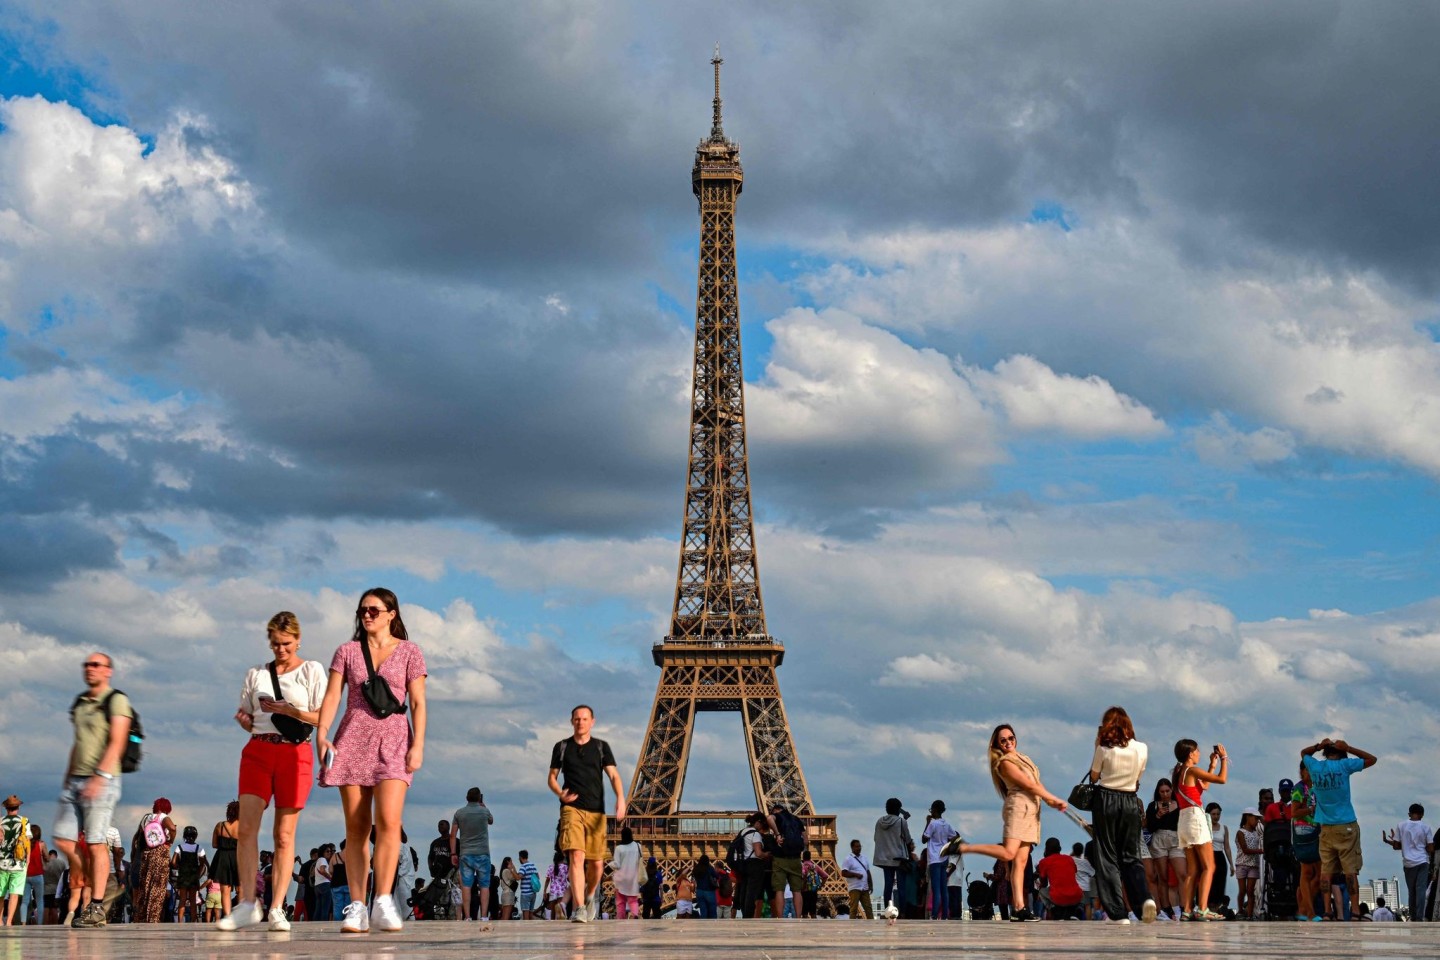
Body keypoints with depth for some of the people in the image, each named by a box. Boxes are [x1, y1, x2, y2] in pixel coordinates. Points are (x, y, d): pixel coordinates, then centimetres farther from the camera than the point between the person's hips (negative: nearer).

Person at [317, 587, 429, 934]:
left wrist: (418, 744, -7)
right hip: (353, 741, 2)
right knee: (356, 826, 0)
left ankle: (383, 902, -18)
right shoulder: (347, 652, 13)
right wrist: (322, 733, -11)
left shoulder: (409, 652, 8)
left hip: (393, 741, -2)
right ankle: (356, 907, -1)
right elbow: (331, 696, 4)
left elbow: (418, 702, 4)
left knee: (388, 821, -18)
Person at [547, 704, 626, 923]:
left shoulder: (601, 747, 9)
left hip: (596, 811, 2)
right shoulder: (562, 747, 9)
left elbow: (613, 776, 1)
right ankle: (579, 908, -23)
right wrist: (560, 794, -9)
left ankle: (591, 896, 35)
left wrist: (620, 799, -17)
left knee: (596, 862, 5)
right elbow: (552, 777, 13)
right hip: (571, 808, -2)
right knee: (576, 856, -19)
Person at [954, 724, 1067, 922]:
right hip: (1019, 806, -8)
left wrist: (1050, 801, 5)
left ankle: (1019, 908, -7)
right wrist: (1055, 799, -4)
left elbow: (1036, 784, 22)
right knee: (1008, 853, -25)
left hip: (1031, 810, 8)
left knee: (1020, 861, 0)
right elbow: (1030, 785, -9)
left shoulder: (1021, 758, 24)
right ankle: (961, 846, -19)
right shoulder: (1005, 763, -5)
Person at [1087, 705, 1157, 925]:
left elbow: (1094, 777, 3)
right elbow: (1138, 777, 13)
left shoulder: (1104, 749, -9)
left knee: (1108, 856, 3)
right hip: (1131, 802, 3)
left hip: (1106, 801, -3)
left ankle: (1118, 913, -3)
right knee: (1131, 856, 11)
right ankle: (1144, 897, -16)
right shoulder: (1142, 749, 1)